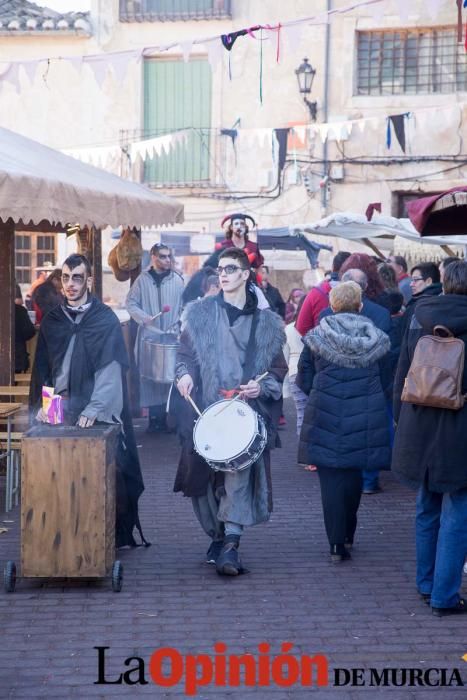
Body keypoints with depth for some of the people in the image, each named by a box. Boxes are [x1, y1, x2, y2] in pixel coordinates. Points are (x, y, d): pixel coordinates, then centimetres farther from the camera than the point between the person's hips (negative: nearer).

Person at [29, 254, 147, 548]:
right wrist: (41, 405, 1)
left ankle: (114, 534, 6)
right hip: (59, 413, 3)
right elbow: (42, 369, 13)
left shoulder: (106, 319, -1)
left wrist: (93, 409, -20)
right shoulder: (52, 321, 11)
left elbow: (111, 368, -10)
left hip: (98, 415, -3)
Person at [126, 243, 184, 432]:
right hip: (149, 336, 0)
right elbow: (131, 303, 6)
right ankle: (154, 417, 5)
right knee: (150, 377, -1)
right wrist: (143, 317, -9)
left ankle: (167, 416, 3)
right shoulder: (142, 279, 4)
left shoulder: (177, 280, 5)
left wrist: (179, 326, -5)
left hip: (172, 336, 0)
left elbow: (184, 307, 7)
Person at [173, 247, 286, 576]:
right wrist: (185, 374, -7)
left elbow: (278, 368, 11)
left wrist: (262, 387, -8)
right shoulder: (200, 313, 9)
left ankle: (231, 545, -17)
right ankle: (216, 536, 24)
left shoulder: (266, 321, 8)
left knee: (239, 472, -16)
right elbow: (185, 352, 13)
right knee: (206, 474, 5)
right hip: (205, 410, 2)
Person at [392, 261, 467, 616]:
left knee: (427, 510, 19)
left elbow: (402, 376, 7)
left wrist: (401, 417, 16)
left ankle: (427, 584, 29)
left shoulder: (419, 318, 2)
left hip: (420, 431, 5)